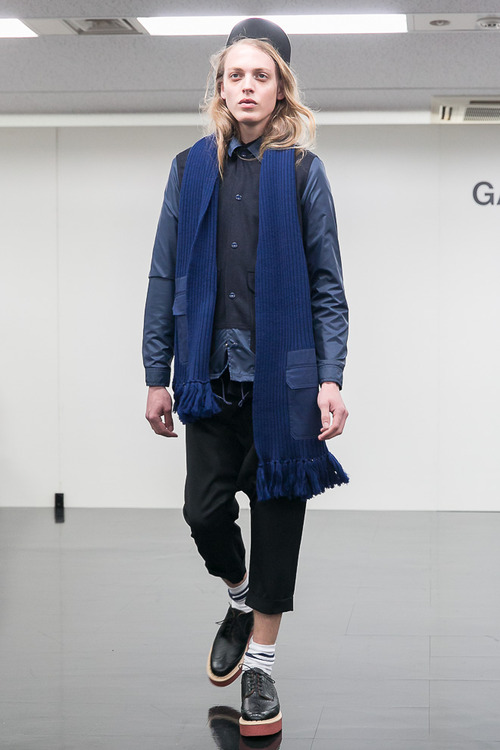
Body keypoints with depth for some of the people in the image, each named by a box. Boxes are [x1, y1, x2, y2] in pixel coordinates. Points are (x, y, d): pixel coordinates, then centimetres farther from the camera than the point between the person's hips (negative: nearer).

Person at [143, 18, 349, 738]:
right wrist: (158, 376, 5)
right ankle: (241, 599, 35)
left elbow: (328, 284, -1)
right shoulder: (191, 168, 6)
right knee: (204, 508, 3)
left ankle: (260, 662, 17)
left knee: (277, 514, 4)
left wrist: (330, 379, -9)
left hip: (282, 374, -2)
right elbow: (166, 278, 7)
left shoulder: (302, 171, 0)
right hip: (212, 373, 2)